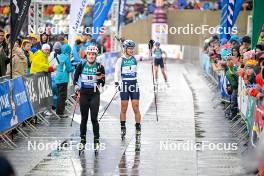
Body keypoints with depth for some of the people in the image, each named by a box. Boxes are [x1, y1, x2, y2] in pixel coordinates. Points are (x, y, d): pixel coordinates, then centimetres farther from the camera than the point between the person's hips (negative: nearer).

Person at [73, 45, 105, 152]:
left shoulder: (100, 67, -3)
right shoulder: (81, 66, -1)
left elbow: (102, 84, 0)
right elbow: (75, 79, 6)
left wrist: (100, 78, -20)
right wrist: (76, 87, -9)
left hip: (94, 95, -1)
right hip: (83, 94, 1)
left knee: (94, 118, -7)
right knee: (84, 118, 6)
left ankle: (96, 141, 4)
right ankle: (82, 140, 15)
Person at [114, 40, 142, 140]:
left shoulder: (135, 58, 5)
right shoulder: (120, 60, -2)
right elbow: (116, 73, -4)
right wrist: (116, 83, -16)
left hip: (134, 85, 2)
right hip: (124, 85, -2)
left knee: (136, 108, -2)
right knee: (123, 108, 2)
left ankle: (138, 128, 4)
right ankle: (123, 128, 11)